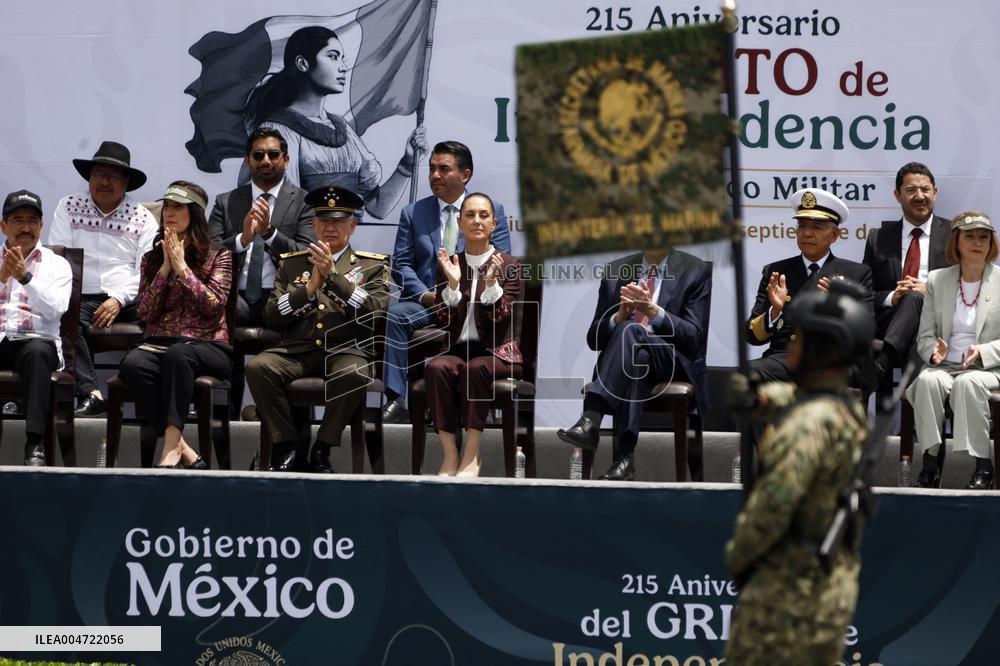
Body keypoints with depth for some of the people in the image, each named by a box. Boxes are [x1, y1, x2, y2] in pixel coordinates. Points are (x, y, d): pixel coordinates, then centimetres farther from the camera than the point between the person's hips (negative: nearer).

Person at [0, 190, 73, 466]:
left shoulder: (56, 264, 16)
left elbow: (56, 308, -2)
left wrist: (25, 276, -13)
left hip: (36, 341, -1)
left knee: (38, 351, -38)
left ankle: (35, 445, -43)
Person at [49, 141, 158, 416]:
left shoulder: (142, 217, 11)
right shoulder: (68, 207, 13)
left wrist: (119, 299, -13)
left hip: (129, 299, 0)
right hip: (82, 297, 0)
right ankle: (90, 394, -41)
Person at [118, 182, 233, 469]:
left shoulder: (218, 256, 10)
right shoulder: (152, 259, 19)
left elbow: (214, 305, -5)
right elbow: (145, 313, 7)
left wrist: (182, 267, -6)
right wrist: (165, 267, 0)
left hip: (207, 345, -3)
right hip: (157, 344, 3)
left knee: (177, 355, -40)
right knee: (132, 364, -34)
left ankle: (171, 449, -47)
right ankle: (182, 450, -36)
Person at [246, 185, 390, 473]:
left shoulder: (373, 265, 13)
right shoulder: (291, 263, 19)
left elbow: (376, 312, -5)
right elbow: (271, 317, 8)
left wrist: (333, 275, -10)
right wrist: (311, 286, -5)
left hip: (346, 349, -2)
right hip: (297, 351, 2)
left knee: (354, 374, -37)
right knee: (257, 367, -29)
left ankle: (322, 451, -19)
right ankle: (288, 449, -16)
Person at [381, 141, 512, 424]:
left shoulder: (491, 211, 10)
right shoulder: (413, 213, 16)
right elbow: (401, 265, 9)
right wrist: (425, 295, -10)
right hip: (426, 301, 2)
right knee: (395, 314, -30)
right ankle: (395, 402, -33)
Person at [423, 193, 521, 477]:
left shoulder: (509, 265, 7)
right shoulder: (447, 265, 14)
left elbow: (500, 318, -5)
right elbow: (444, 319, 3)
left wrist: (492, 283, -21)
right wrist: (453, 283, -12)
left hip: (498, 351, -2)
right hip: (459, 350, 2)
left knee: (476, 368, -37)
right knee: (435, 367, -33)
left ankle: (471, 456, -32)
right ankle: (449, 456, -32)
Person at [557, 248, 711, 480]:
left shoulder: (696, 271, 5)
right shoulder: (615, 270, 15)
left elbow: (694, 337, -5)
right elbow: (594, 339, 11)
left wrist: (652, 310, -19)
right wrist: (620, 316, -10)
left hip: (674, 365, -2)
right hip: (621, 361, 2)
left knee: (631, 331, -33)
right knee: (635, 357, -36)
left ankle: (591, 419, -45)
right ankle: (625, 457, -45)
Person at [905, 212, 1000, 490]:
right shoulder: (937, 280, 12)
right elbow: (924, 336, 11)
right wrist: (935, 350, -13)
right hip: (944, 366, 2)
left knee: (967, 382, -37)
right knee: (928, 380, -33)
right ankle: (930, 463, -31)